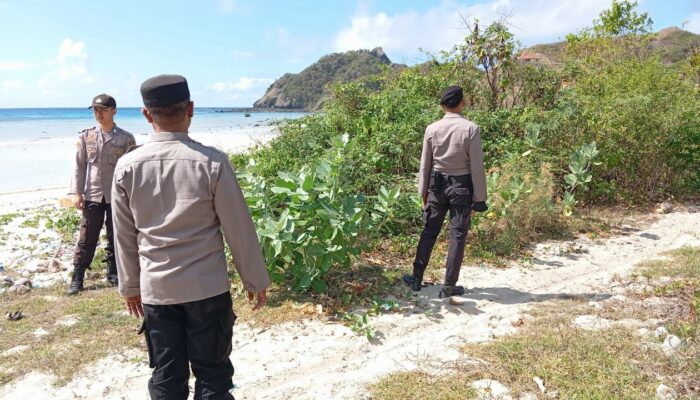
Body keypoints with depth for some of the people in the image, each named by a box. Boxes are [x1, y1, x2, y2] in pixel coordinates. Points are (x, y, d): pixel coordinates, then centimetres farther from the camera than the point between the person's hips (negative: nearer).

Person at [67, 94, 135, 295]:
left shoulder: (126, 138, -1)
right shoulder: (85, 136, 5)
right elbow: (79, 166, 4)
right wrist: (76, 192, -3)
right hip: (92, 195, 1)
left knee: (115, 238, 10)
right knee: (86, 238, 5)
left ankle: (113, 273, 23)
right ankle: (77, 277, 14)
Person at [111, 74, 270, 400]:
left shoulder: (127, 167, -5)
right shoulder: (211, 162, -14)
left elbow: (124, 235, 5)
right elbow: (239, 228, -8)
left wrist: (130, 285, 18)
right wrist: (255, 279, 5)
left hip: (155, 289, 3)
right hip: (207, 288, -3)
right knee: (212, 374, 12)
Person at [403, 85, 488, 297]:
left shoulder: (432, 129, -2)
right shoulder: (470, 129, -11)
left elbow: (425, 164, 4)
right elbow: (477, 167, -9)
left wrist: (423, 191, 14)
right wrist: (479, 198, -2)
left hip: (437, 184, 3)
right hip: (461, 186, -3)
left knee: (429, 232, 13)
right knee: (457, 235, 5)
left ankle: (417, 278, 21)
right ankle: (449, 286, 11)